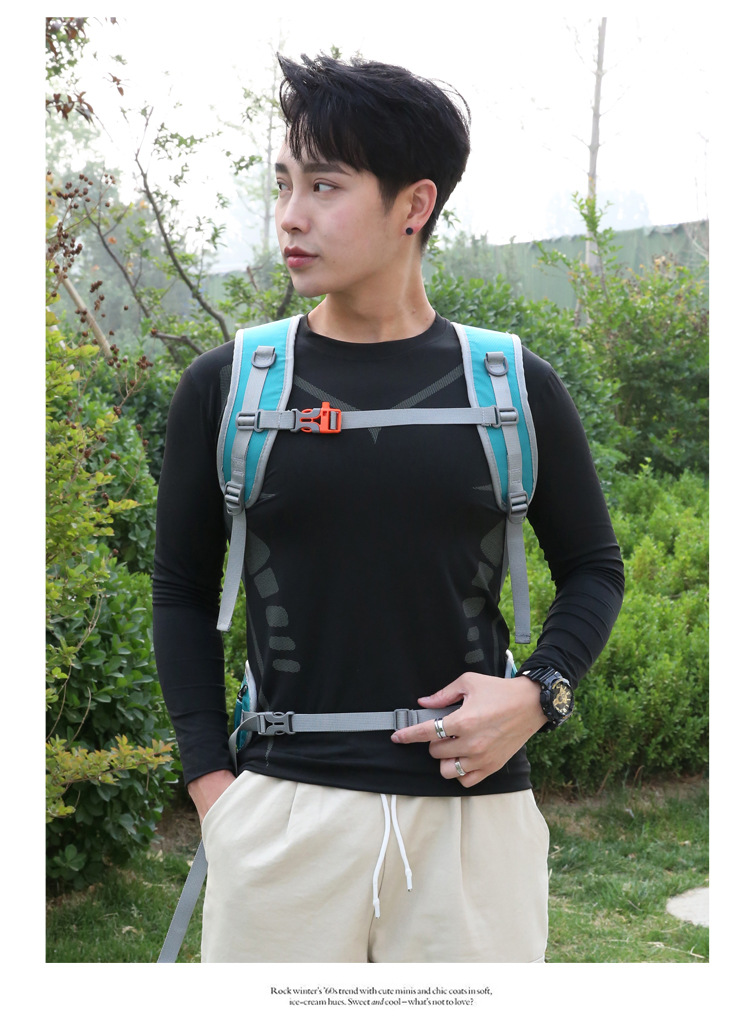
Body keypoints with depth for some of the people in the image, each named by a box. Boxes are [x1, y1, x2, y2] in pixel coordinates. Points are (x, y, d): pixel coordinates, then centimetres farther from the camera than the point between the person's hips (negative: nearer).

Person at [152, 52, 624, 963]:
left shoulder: (516, 388, 2)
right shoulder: (224, 387, 2)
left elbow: (593, 569, 12)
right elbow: (182, 587, 9)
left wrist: (539, 690, -6)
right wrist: (209, 777, 2)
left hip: (473, 807, 0)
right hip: (281, 810, 0)